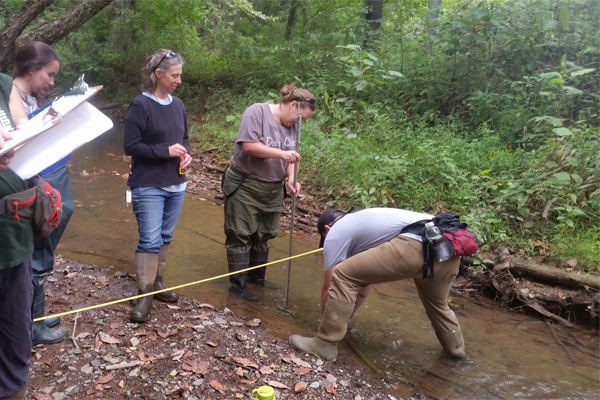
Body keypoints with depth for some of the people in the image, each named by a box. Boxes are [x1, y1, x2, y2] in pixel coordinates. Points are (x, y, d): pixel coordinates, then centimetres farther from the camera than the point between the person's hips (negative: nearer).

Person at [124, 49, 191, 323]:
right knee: (150, 239, -7)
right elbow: (131, 146, -14)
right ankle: (144, 294, 3)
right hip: (148, 186, -6)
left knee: (165, 237, 14)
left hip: (176, 184, 6)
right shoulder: (140, 105, -12)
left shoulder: (178, 105, 7)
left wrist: (186, 154, -2)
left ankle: (157, 282, 29)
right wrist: (166, 150, -20)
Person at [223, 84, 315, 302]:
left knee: (264, 235, 16)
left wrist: (291, 179, -9)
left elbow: (290, 157, 8)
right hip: (244, 186, -7)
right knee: (240, 236, 1)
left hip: (272, 190, 7)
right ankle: (238, 284, 8)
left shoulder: (291, 125, 7)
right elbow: (249, 145, -23)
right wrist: (280, 153, -27)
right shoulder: (257, 112, -15)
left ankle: (257, 277, 30)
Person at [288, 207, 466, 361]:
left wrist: (328, 322, 31)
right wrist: (345, 316, 52)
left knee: (341, 276, 0)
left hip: (416, 244, -10)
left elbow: (329, 287, 15)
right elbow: (363, 279, 45)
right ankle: (455, 345, 56)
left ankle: (324, 344, 7)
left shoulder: (335, 233, 16)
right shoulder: (361, 222, 39)